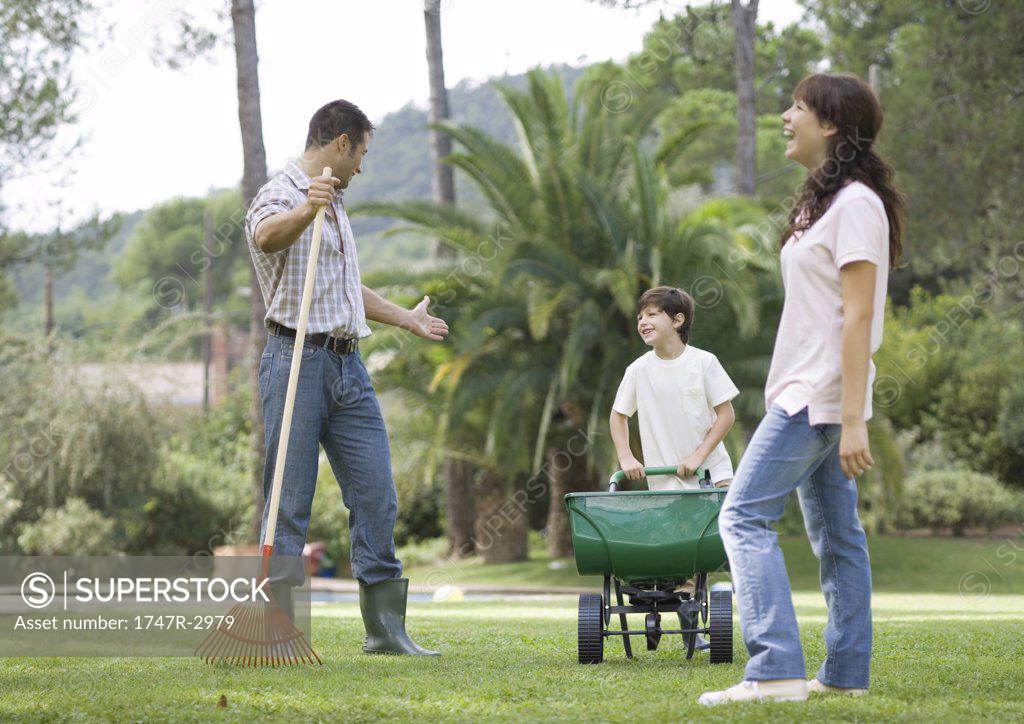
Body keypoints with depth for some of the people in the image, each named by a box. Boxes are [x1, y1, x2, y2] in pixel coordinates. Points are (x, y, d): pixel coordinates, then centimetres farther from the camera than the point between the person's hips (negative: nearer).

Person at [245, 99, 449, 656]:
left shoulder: (334, 203, 23)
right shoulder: (280, 196, -7)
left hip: (349, 367, 8)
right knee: (290, 504, -6)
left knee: (376, 497, 4)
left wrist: (407, 318, 49)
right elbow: (268, 234, -33)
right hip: (297, 361, -8)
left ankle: (386, 628, 10)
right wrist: (307, 209, -53)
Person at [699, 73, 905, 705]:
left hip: (819, 397, -10)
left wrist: (853, 420, -23)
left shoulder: (855, 203, -15)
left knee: (745, 516, -12)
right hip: (808, 394, 10)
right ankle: (846, 672, 15)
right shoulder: (825, 199, 16)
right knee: (835, 531, 11)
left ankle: (776, 669, -17)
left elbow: (857, 318, -20)